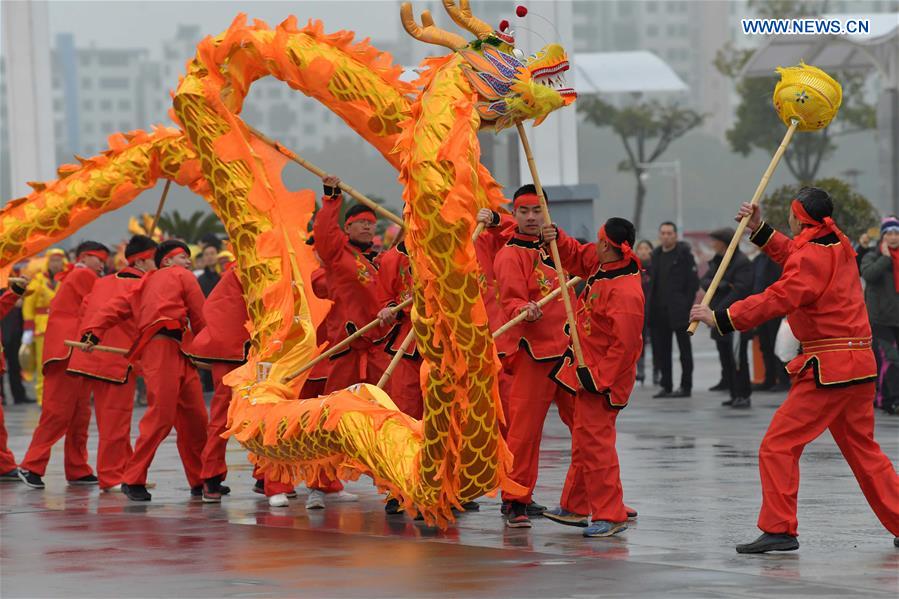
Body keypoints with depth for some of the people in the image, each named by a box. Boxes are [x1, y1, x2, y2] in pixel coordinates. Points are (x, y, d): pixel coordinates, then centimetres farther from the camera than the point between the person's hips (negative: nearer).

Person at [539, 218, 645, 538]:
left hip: (604, 378, -10)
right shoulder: (602, 265, 0)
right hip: (589, 368, 10)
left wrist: (598, 377, -24)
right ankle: (576, 507, 30)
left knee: (595, 442, -8)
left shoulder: (626, 293, -28)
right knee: (584, 440, 19)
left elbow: (625, 345, -28)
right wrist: (557, 238, 1)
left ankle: (610, 515, -2)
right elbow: (575, 256, 20)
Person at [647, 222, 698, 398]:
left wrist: (687, 305, -14)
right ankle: (666, 386, 14)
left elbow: (693, 281, -8)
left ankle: (686, 386, 5)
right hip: (659, 311, 6)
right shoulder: (656, 254, 13)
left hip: (678, 311, -6)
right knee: (661, 349, 7)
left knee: (684, 349, 1)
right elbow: (653, 280, 15)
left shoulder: (684, 253, -5)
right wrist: (651, 307, 5)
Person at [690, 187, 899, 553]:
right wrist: (759, 230, 27)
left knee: (779, 446, -6)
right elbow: (792, 256, 31)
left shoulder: (813, 257, -13)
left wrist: (720, 318, -20)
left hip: (828, 369, -9)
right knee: (862, 449, 19)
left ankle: (779, 529, -10)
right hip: (860, 365, 9)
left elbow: (777, 300, -22)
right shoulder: (838, 247, 13)